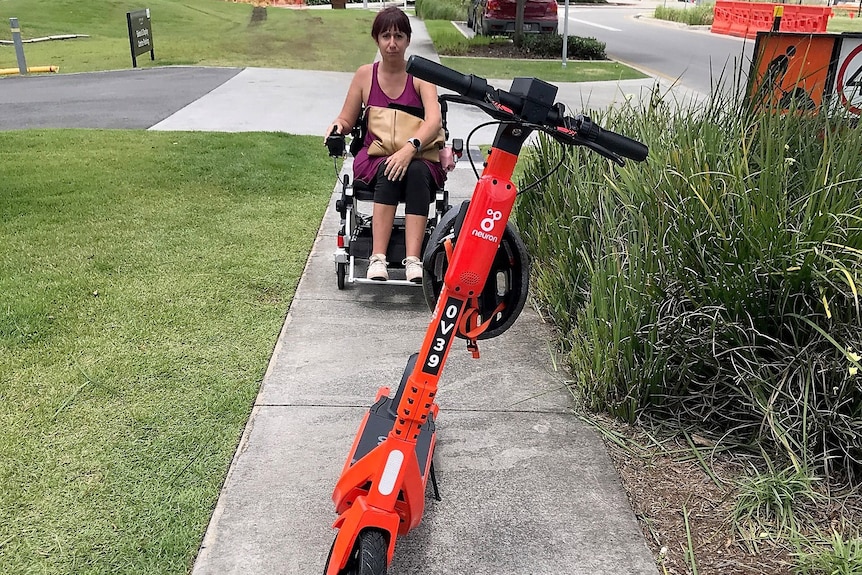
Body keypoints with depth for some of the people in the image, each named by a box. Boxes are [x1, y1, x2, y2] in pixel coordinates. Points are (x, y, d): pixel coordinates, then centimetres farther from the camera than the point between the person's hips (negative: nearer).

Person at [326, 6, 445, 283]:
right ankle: (377, 259, -42)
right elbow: (347, 120, 13)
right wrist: (337, 125, -12)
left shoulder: (421, 75, 0)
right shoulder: (365, 75, 6)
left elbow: (434, 120, -17)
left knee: (415, 172, -36)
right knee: (389, 171, -35)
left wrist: (410, 148, -34)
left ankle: (413, 261, -44)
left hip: (418, 159, -1)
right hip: (374, 160, 1)